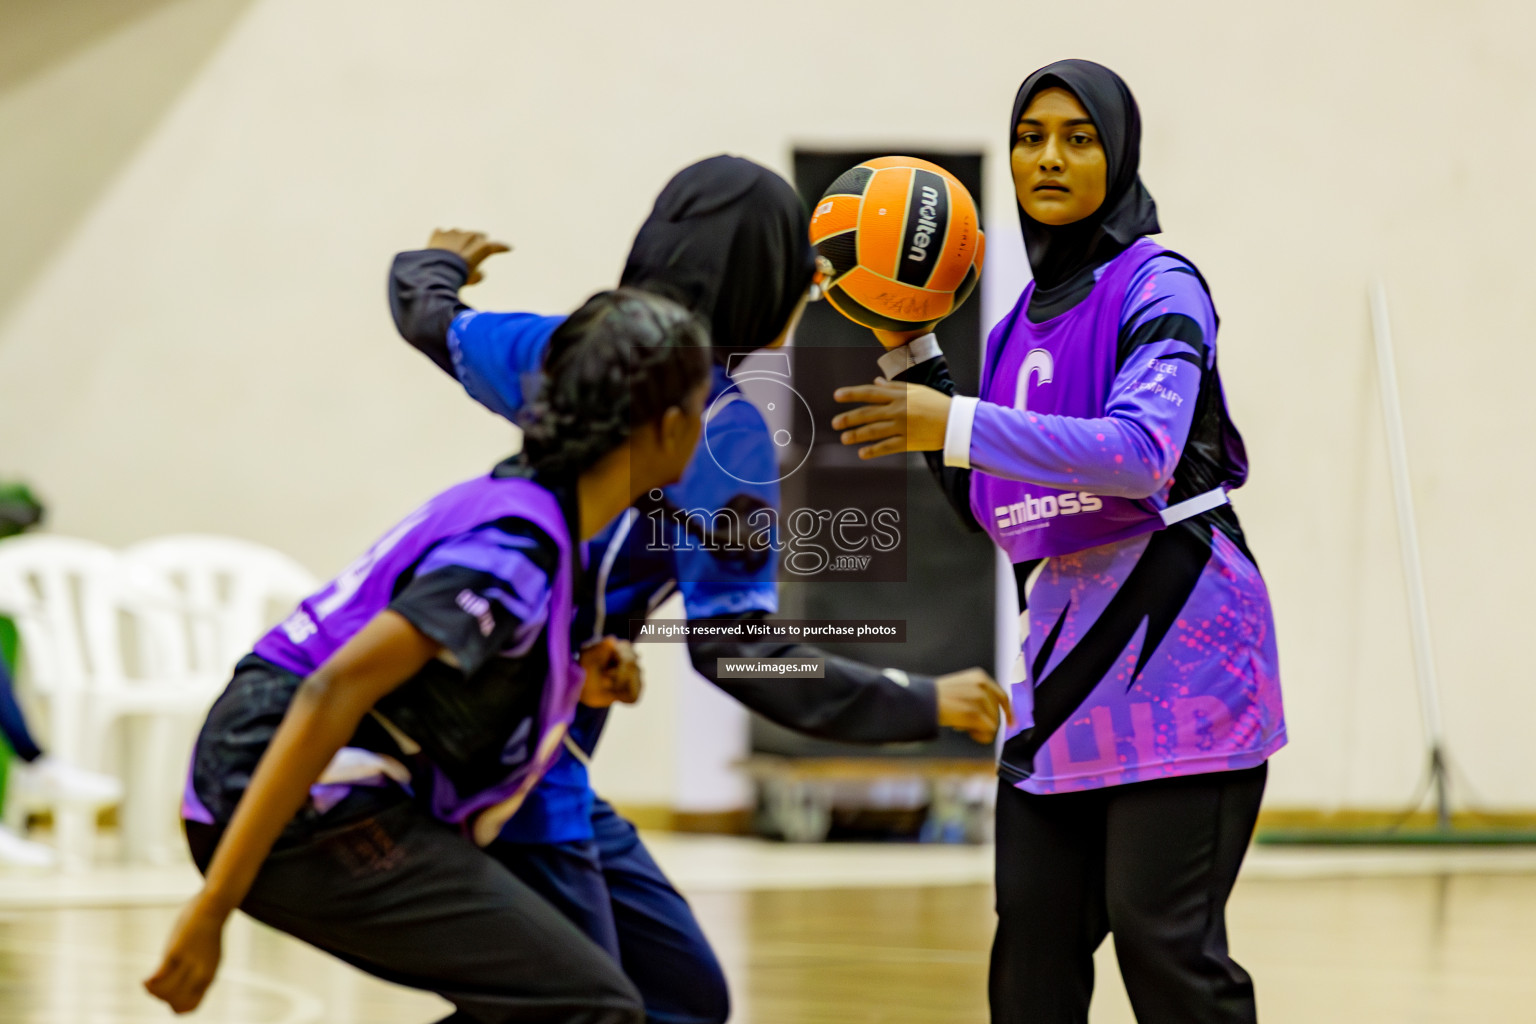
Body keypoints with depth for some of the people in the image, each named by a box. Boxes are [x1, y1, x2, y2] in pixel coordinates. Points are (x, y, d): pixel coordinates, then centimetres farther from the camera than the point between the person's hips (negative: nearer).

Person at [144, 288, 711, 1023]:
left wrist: (567, 685, 11)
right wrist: (214, 906, -26)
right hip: (311, 803, -10)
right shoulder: (517, 548, -16)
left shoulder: (515, 501, 14)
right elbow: (333, 693, -24)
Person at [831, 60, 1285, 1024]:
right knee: (1033, 943, 8)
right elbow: (989, 503, 20)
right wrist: (909, 355, 13)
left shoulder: (1158, 285, -6)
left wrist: (960, 425, -27)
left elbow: (1143, 452, -22)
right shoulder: (1024, 323, 16)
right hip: (1065, 633, 8)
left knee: (1163, 937, -10)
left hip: (1172, 638, -8)